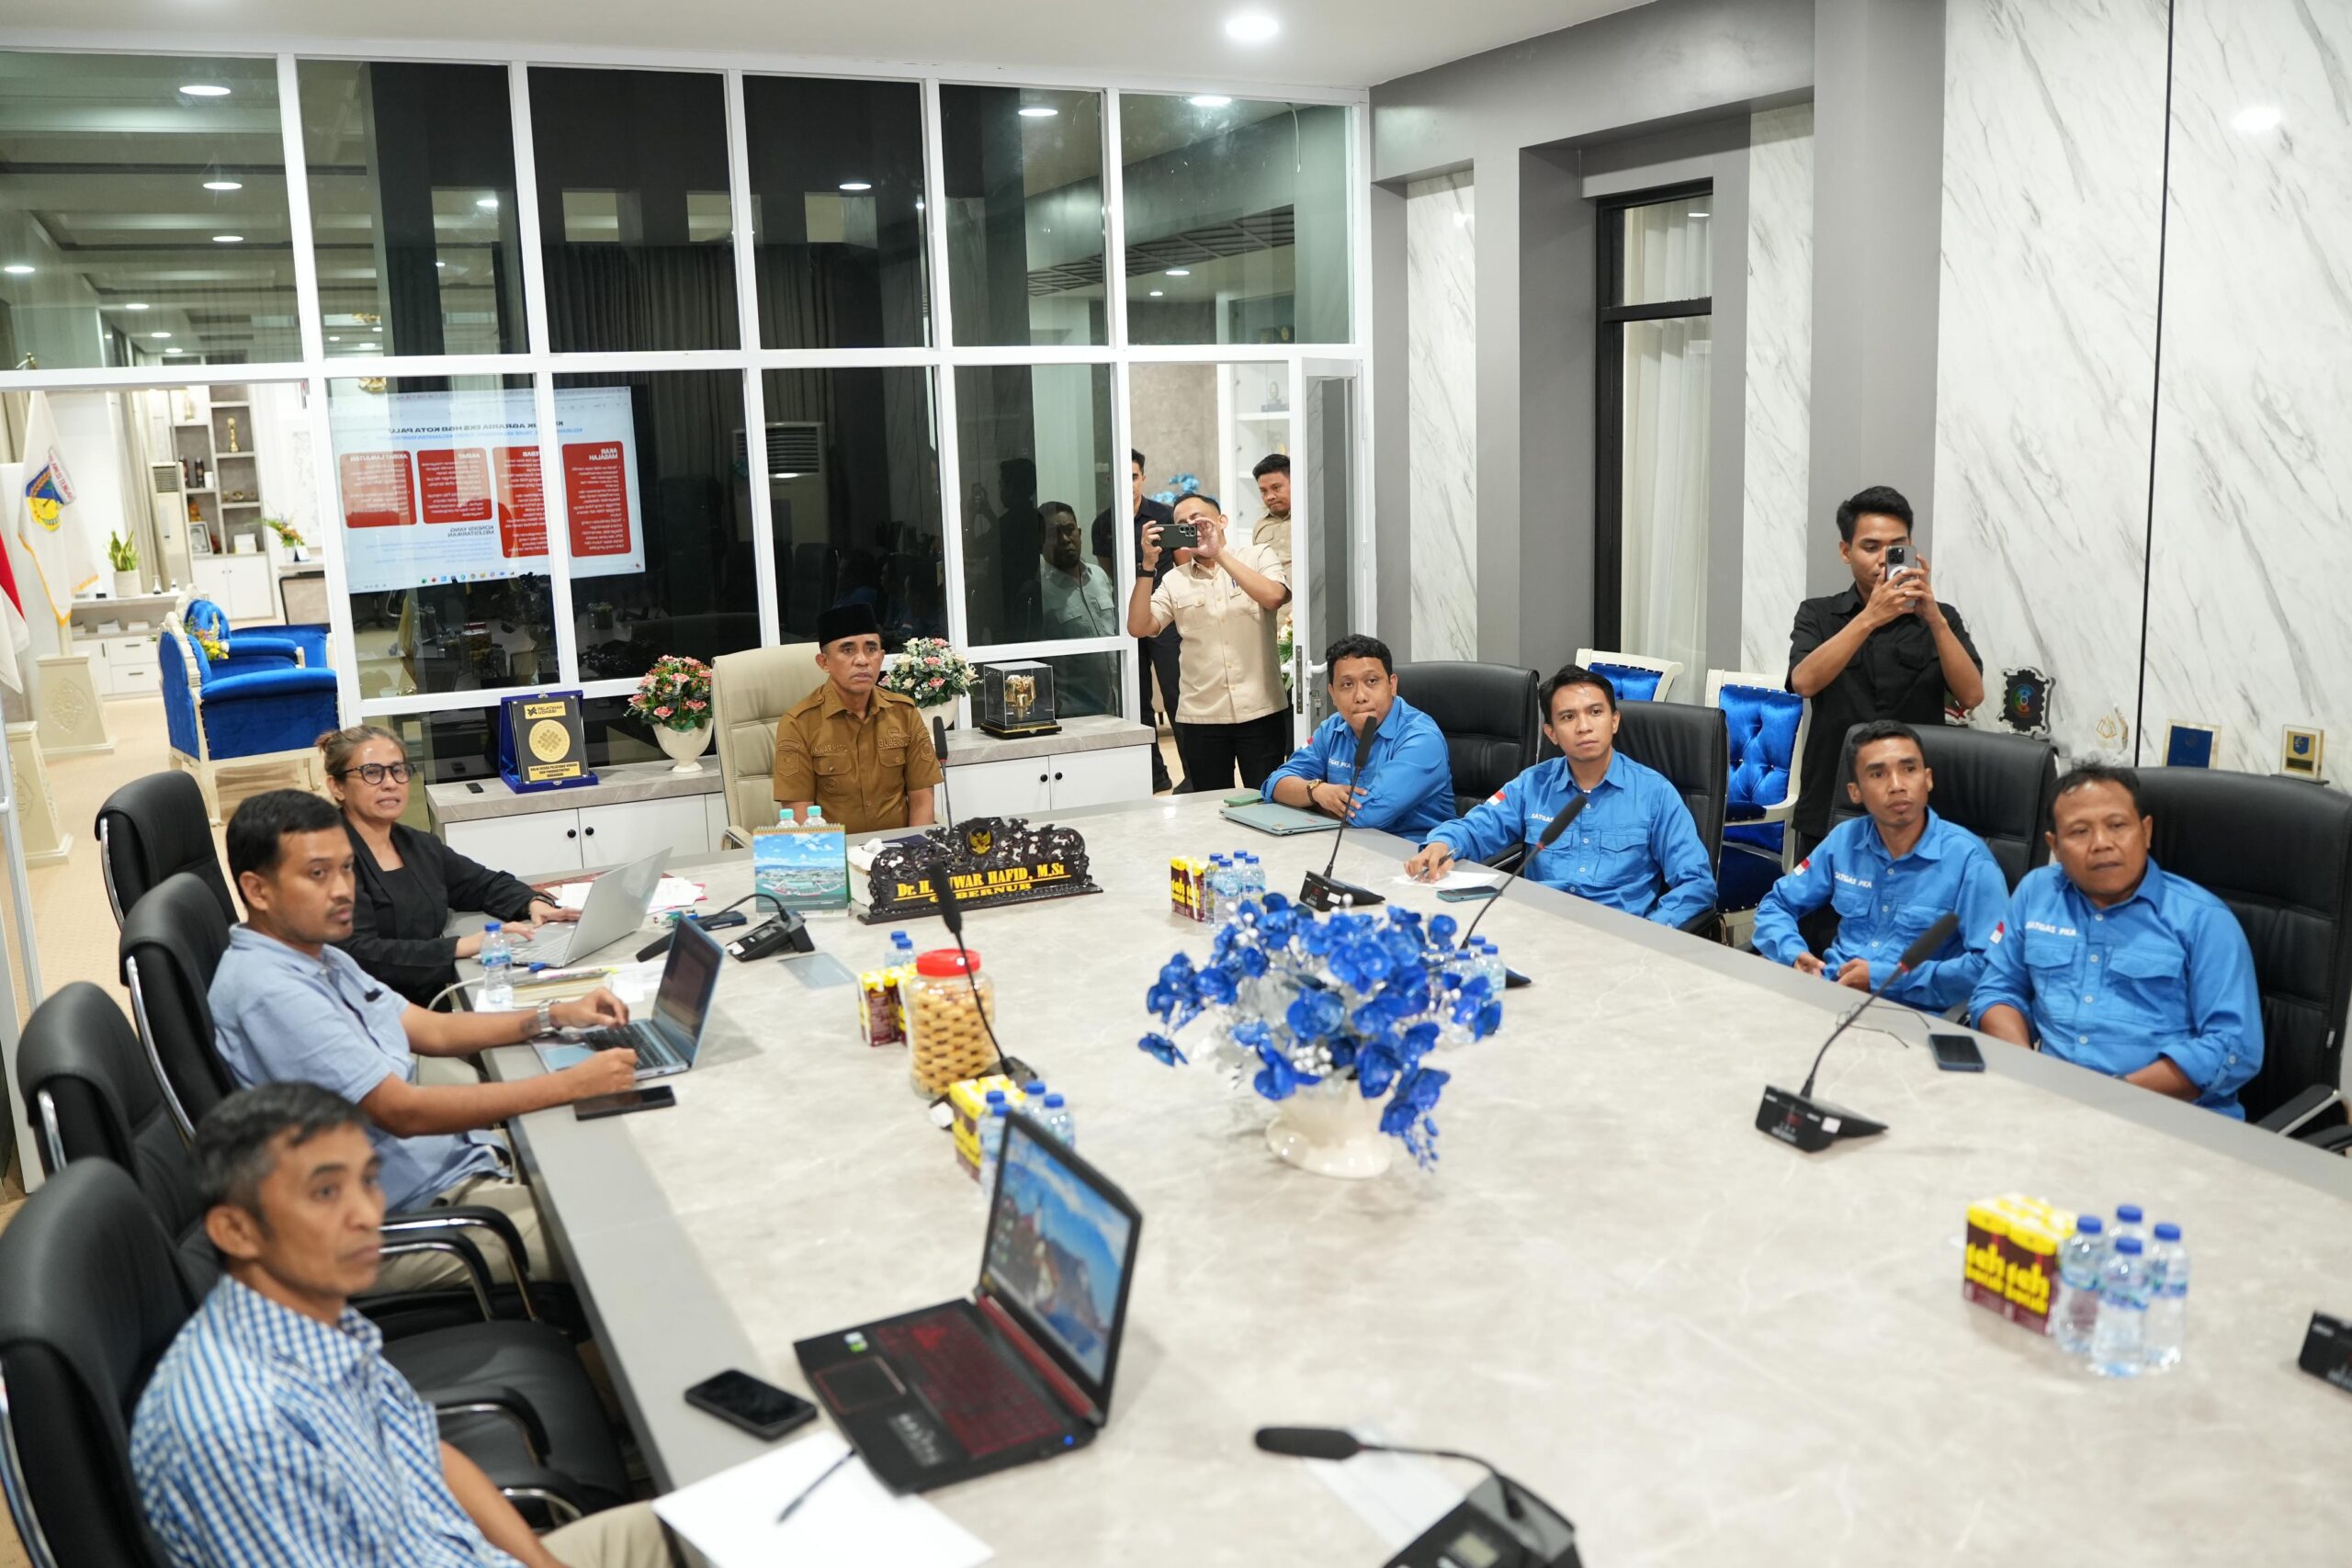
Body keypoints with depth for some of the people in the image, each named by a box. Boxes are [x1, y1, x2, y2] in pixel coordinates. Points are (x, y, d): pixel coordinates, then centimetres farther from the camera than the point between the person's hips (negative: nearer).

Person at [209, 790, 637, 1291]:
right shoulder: (267, 990, -22)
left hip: (454, 1155, 10)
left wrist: (554, 1017, 3)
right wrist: (574, 1084, -27)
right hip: (405, 1214, -10)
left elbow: (430, 1030, 17)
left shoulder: (320, 957, 10)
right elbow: (402, 1110, -26)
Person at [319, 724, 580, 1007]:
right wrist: (460, 947, -24)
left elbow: (487, 884, 25)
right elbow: (358, 954, -20)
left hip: (442, 1000, 7)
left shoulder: (419, 846, 12)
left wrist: (533, 903, 4)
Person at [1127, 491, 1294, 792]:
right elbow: (1139, 627, -2)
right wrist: (1148, 564, -10)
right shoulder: (1174, 580, 9)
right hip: (1201, 717, 2)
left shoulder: (1257, 557, 4)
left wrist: (1219, 553, -15)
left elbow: (1274, 597, -16)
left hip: (1261, 711, -2)